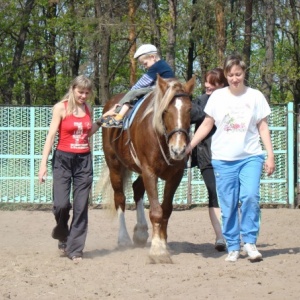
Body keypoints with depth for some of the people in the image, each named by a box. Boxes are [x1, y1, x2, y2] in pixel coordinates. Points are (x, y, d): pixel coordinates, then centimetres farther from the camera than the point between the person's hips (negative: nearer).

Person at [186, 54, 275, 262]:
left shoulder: (255, 96, 5)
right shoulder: (217, 97, 5)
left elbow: (263, 127, 6)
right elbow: (207, 125, 12)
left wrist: (270, 156, 1)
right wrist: (189, 146, 6)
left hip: (250, 157, -1)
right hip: (223, 159, 1)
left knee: (250, 196, -19)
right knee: (228, 204, 0)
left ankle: (250, 241, -7)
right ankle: (233, 247, 10)